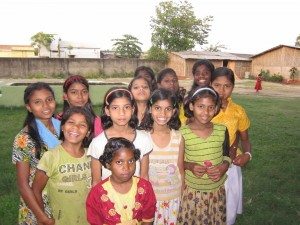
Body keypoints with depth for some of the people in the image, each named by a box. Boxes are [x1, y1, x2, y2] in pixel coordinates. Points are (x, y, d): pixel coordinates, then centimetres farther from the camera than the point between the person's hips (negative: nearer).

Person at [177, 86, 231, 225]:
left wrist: (224, 166, -15)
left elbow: (227, 155, 5)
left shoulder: (222, 130, -7)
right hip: (192, 191, -2)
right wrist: (190, 166, -22)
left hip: (217, 190, 2)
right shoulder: (183, 133, -14)